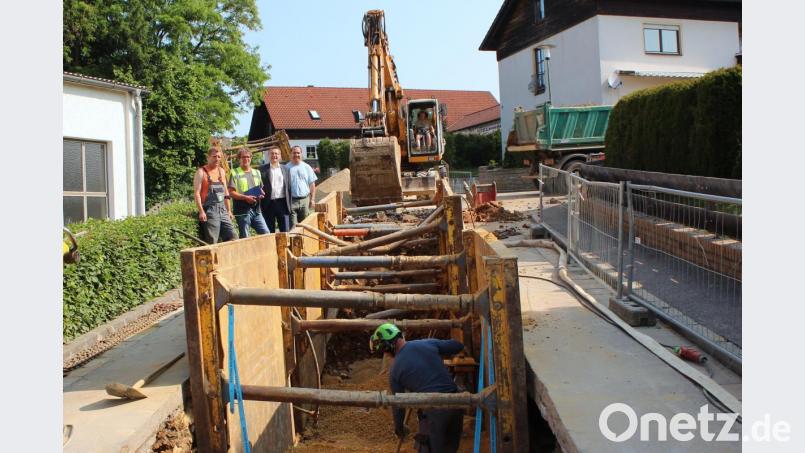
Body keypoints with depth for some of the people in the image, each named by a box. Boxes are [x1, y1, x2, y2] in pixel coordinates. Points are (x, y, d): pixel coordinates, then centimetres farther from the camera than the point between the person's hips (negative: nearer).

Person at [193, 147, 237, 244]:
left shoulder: (221, 171, 17)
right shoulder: (201, 172, -2)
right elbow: (196, 193, -10)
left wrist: (229, 210, 17)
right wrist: (201, 211, -18)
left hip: (223, 210, 6)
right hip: (210, 210, -6)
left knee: (233, 238, 0)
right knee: (211, 242, -7)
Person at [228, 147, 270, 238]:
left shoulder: (256, 172, 16)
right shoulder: (235, 173, -1)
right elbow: (231, 192, -8)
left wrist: (261, 194, 1)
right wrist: (246, 197, -20)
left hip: (256, 210, 5)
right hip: (242, 210, -5)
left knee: (266, 233, 1)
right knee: (244, 238, 0)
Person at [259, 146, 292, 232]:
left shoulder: (285, 169, 10)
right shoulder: (262, 169, 3)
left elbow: (289, 187, 9)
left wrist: (289, 205, 4)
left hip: (282, 203, 1)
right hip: (269, 203, -1)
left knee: (285, 231, 3)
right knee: (270, 232, 7)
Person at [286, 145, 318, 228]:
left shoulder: (307, 167, 8)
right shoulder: (287, 168, 2)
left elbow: (312, 184, 9)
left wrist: (312, 199, 2)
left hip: (305, 200, 2)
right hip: (291, 200, -2)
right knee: (292, 226, -6)